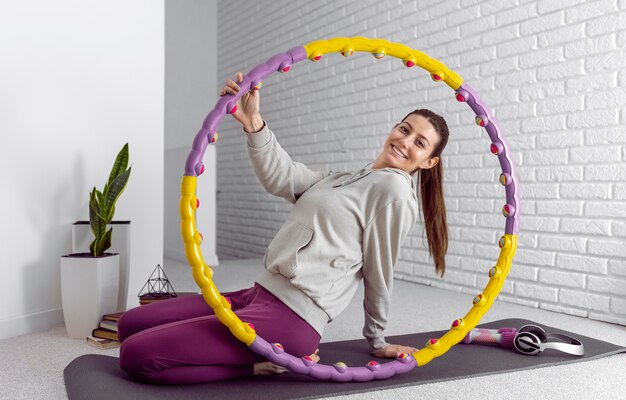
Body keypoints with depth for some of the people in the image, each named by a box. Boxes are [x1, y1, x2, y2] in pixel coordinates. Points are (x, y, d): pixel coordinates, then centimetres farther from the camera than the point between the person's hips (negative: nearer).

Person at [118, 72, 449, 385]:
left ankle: (274, 363, -4)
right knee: (130, 324, 16)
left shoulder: (394, 188, -7)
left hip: (290, 318, -10)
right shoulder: (344, 180, 19)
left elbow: (378, 274, 0)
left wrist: (376, 342, 10)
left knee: (134, 355, -12)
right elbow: (281, 178, 2)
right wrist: (253, 123, -14)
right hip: (262, 295, 10)